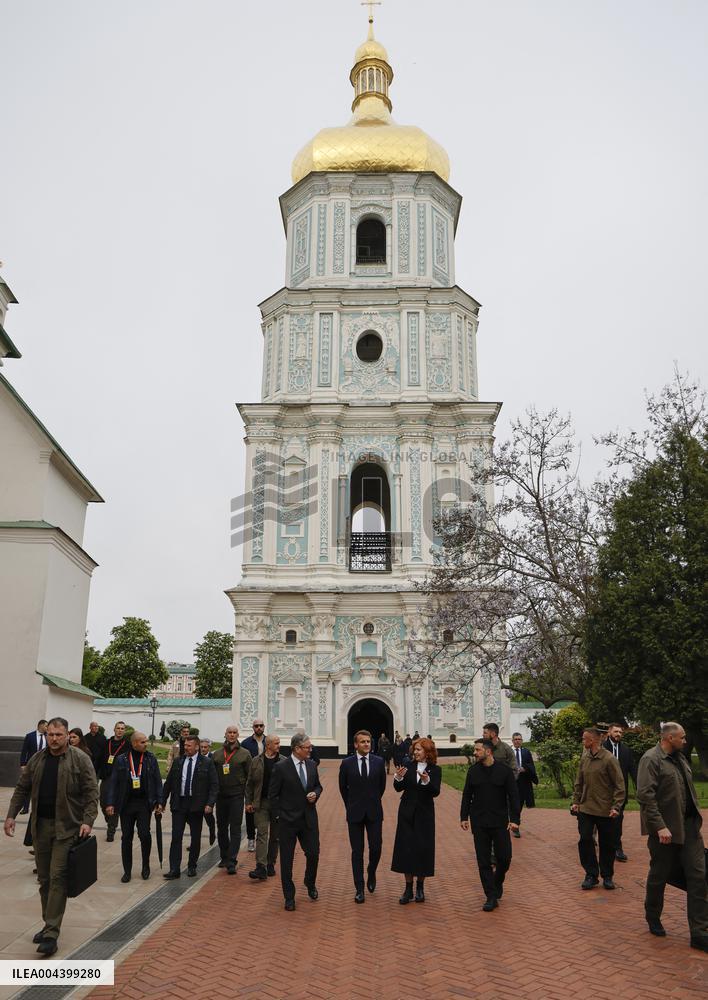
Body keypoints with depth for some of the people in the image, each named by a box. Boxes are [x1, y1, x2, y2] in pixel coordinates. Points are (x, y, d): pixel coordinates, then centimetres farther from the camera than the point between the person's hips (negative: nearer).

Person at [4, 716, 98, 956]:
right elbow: (22, 789, 13)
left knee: (57, 877, -8)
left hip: (67, 827, -5)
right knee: (44, 879, 13)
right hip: (40, 826, 5)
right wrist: (11, 815, 3)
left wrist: (87, 821, -18)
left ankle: (51, 934, -4)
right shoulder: (36, 759, 6)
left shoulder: (80, 759, -8)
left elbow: (91, 792, -9)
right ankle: (49, 925, 26)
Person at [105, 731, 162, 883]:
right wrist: (110, 803, -8)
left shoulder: (151, 759, 1)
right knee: (126, 837, 6)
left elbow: (157, 781, 3)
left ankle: (145, 865, 14)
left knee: (144, 834, -9)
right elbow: (113, 782, 0)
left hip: (144, 803, -1)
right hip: (126, 803, 1)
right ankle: (127, 870, 19)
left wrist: (158, 801, -3)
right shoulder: (121, 760, -1)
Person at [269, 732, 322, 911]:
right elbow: (273, 795, -6)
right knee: (287, 859, 5)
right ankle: (289, 896, 20)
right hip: (288, 821, -4)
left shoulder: (312, 765, 3)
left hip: (309, 819, 4)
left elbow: (318, 786, 16)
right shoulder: (281, 768, -13)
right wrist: (278, 816, -7)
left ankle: (310, 884, 37)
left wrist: (315, 794, -5)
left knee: (313, 854, 8)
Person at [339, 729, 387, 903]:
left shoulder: (379, 762, -1)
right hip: (355, 813, -1)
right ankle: (359, 889, 13)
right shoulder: (347, 763, -3)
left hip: (374, 812, 1)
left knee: (376, 848, -1)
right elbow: (343, 787, 9)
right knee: (357, 851, 4)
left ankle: (371, 874, 29)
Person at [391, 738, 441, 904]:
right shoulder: (408, 766, 0)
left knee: (423, 849, 3)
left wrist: (427, 781, -31)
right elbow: (399, 788, -5)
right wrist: (398, 777, -25)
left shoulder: (435, 770, -4)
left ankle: (420, 887, 19)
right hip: (407, 813, 1)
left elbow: (436, 792, -14)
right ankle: (408, 889, 11)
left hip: (424, 814, -1)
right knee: (405, 848, 2)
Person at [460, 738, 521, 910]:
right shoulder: (473, 771, 3)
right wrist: (464, 817, 4)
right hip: (479, 823, 2)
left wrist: (514, 819, -10)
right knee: (484, 861, 2)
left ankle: (497, 882, 32)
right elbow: (467, 795, 9)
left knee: (504, 858, 2)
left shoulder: (504, 770, -6)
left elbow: (513, 796, -4)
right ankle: (491, 897, 11)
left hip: (500, 822, -2)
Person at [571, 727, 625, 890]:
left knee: (606, 845, 7)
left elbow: (619, 785, -10)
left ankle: (607, 876, 23)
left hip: (605, 810, -5)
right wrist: (576, 801, 8)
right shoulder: (584, 758, 5)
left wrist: (616, 806, -15)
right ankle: (591, 875, 13)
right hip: (585, 809, 5)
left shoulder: (609, 759, -12)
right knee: (585, 841, 0)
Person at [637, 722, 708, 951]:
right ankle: (653, 919, 31)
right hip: (665, 829, -7)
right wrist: (660, 826, -24)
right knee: (659, 876, 9)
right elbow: (645, 795, -21)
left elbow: (688, 790, 17)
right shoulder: (651, 759, -14)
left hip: (689, 826, 7)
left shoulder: (680, 758, 11)